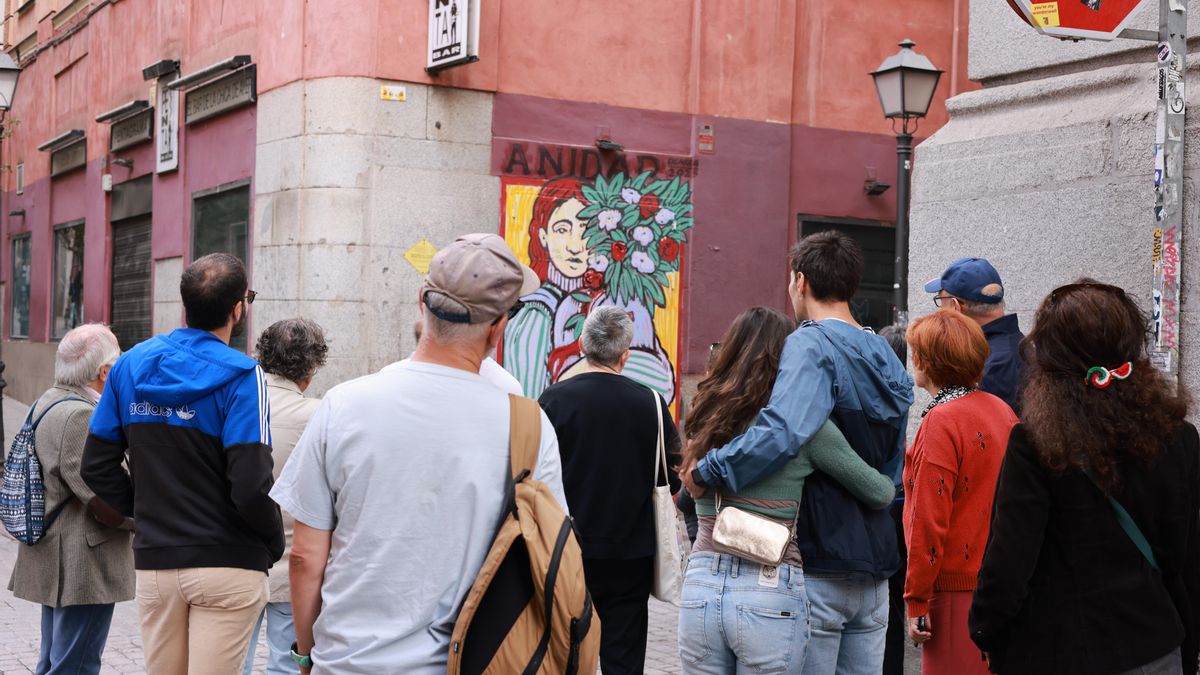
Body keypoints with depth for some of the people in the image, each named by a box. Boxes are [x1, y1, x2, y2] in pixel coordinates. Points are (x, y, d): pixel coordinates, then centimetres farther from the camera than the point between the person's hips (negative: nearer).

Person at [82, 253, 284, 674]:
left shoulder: (131, 365, 6)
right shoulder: (240, 377, -12)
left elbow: (97, 467, 8)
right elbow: (250, 488, -18)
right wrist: (275, 541, -1)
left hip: (153, 564, 5)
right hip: (227, 565, -5)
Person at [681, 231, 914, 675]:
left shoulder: (810, 346, -14)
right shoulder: (887, 358, 12)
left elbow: (784, 432, -33)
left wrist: (707, 473, -25)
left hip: (817, 568, -8)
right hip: (873, 572, 8)